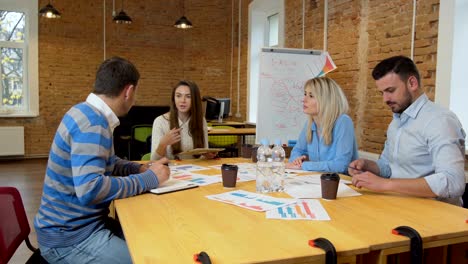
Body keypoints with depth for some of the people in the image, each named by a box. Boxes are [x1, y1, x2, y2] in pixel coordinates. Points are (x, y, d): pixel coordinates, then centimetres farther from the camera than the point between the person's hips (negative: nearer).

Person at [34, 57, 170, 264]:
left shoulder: (90, 114, 6)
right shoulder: (92, 122, -24)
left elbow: (105, 162, 21)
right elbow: (89, 189, -35)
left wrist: (141, 169, 3)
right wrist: (148, 179, -23)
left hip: (81, 223, 9)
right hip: (69, 236, -9)